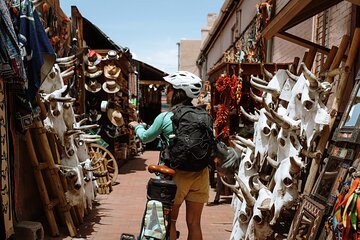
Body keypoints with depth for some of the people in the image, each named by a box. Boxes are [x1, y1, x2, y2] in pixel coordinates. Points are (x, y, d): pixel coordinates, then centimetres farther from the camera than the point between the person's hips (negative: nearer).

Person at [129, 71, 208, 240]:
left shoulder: (165, 117, -6)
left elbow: (146, 137, 11)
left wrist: (137, 126, 30)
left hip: (177, 173, -3)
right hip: (200, 173, 3)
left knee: (170, 221, 17)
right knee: (194, 224, 14)